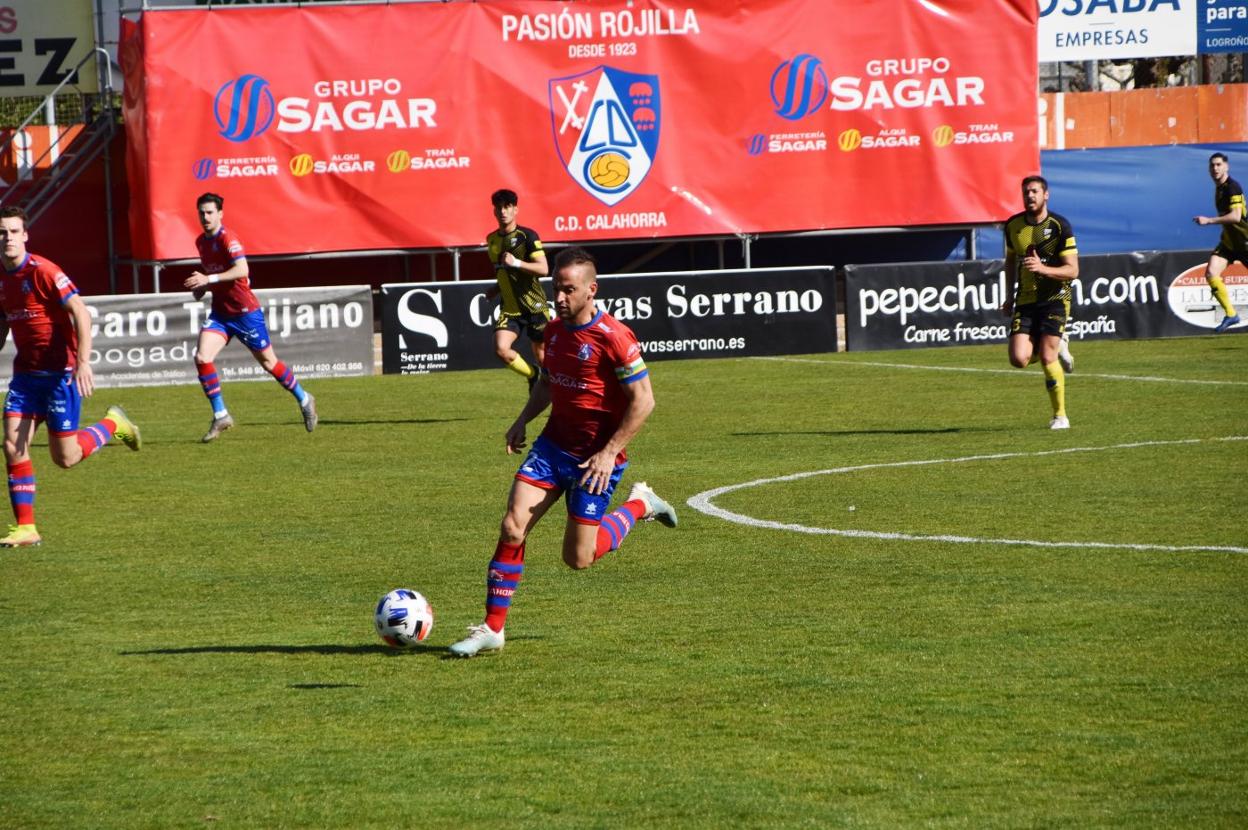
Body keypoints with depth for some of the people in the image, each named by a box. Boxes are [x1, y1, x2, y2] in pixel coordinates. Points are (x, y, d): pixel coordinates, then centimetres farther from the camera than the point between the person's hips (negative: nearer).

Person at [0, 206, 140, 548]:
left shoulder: (42, 271, -15)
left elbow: (80, 313, -19)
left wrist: (83, 362, -26)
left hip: (59, 372, -6)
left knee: (65, 457, -3)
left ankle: (113, 424, 25)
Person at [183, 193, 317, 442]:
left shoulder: (227, 239, -17)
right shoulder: (201, 242, 8)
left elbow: (242, 270, -32)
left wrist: (209, 279, -39)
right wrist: (201, 287, 4)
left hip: (245, 311, -6)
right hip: (219, 313, 6)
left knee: (268, 362, 7)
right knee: (202, 358, -14)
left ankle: (304, 400, 30)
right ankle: (220, 416, -6)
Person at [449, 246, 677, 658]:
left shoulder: (612, 337, -18)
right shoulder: (554, 330, 5)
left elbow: (643, 400, -17)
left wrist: (609, 453, -20)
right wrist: (523, 419, 5)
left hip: (595, 458, -6)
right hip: (552, 446, 6)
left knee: (578, 558, -1)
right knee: (512, 527, -12)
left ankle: (639, 506, 25)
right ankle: (492, 628, -5)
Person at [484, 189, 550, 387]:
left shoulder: (527, 236, -10)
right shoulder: (492, 239, 10)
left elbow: (543, 268, -18)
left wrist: (516, 262, -29)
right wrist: (496, 290, 11)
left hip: (534, 305, -5)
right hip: (509, 307, 5)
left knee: (541, 354, 2)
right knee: (501, 349, -15)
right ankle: (533, 376, 10)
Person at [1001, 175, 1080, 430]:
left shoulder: (1060, 226, -10)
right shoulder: (1013, 225, 6)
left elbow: (1072, 271, -12)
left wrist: (1043, 268, -27)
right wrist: (1011, 295, 22)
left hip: (1054, 297, -4)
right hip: (1025, 301, 4)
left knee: (1047, 357, -14)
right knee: (1019, 359, -11)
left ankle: (1060, 415, 3)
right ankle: (1057, 348, 21)